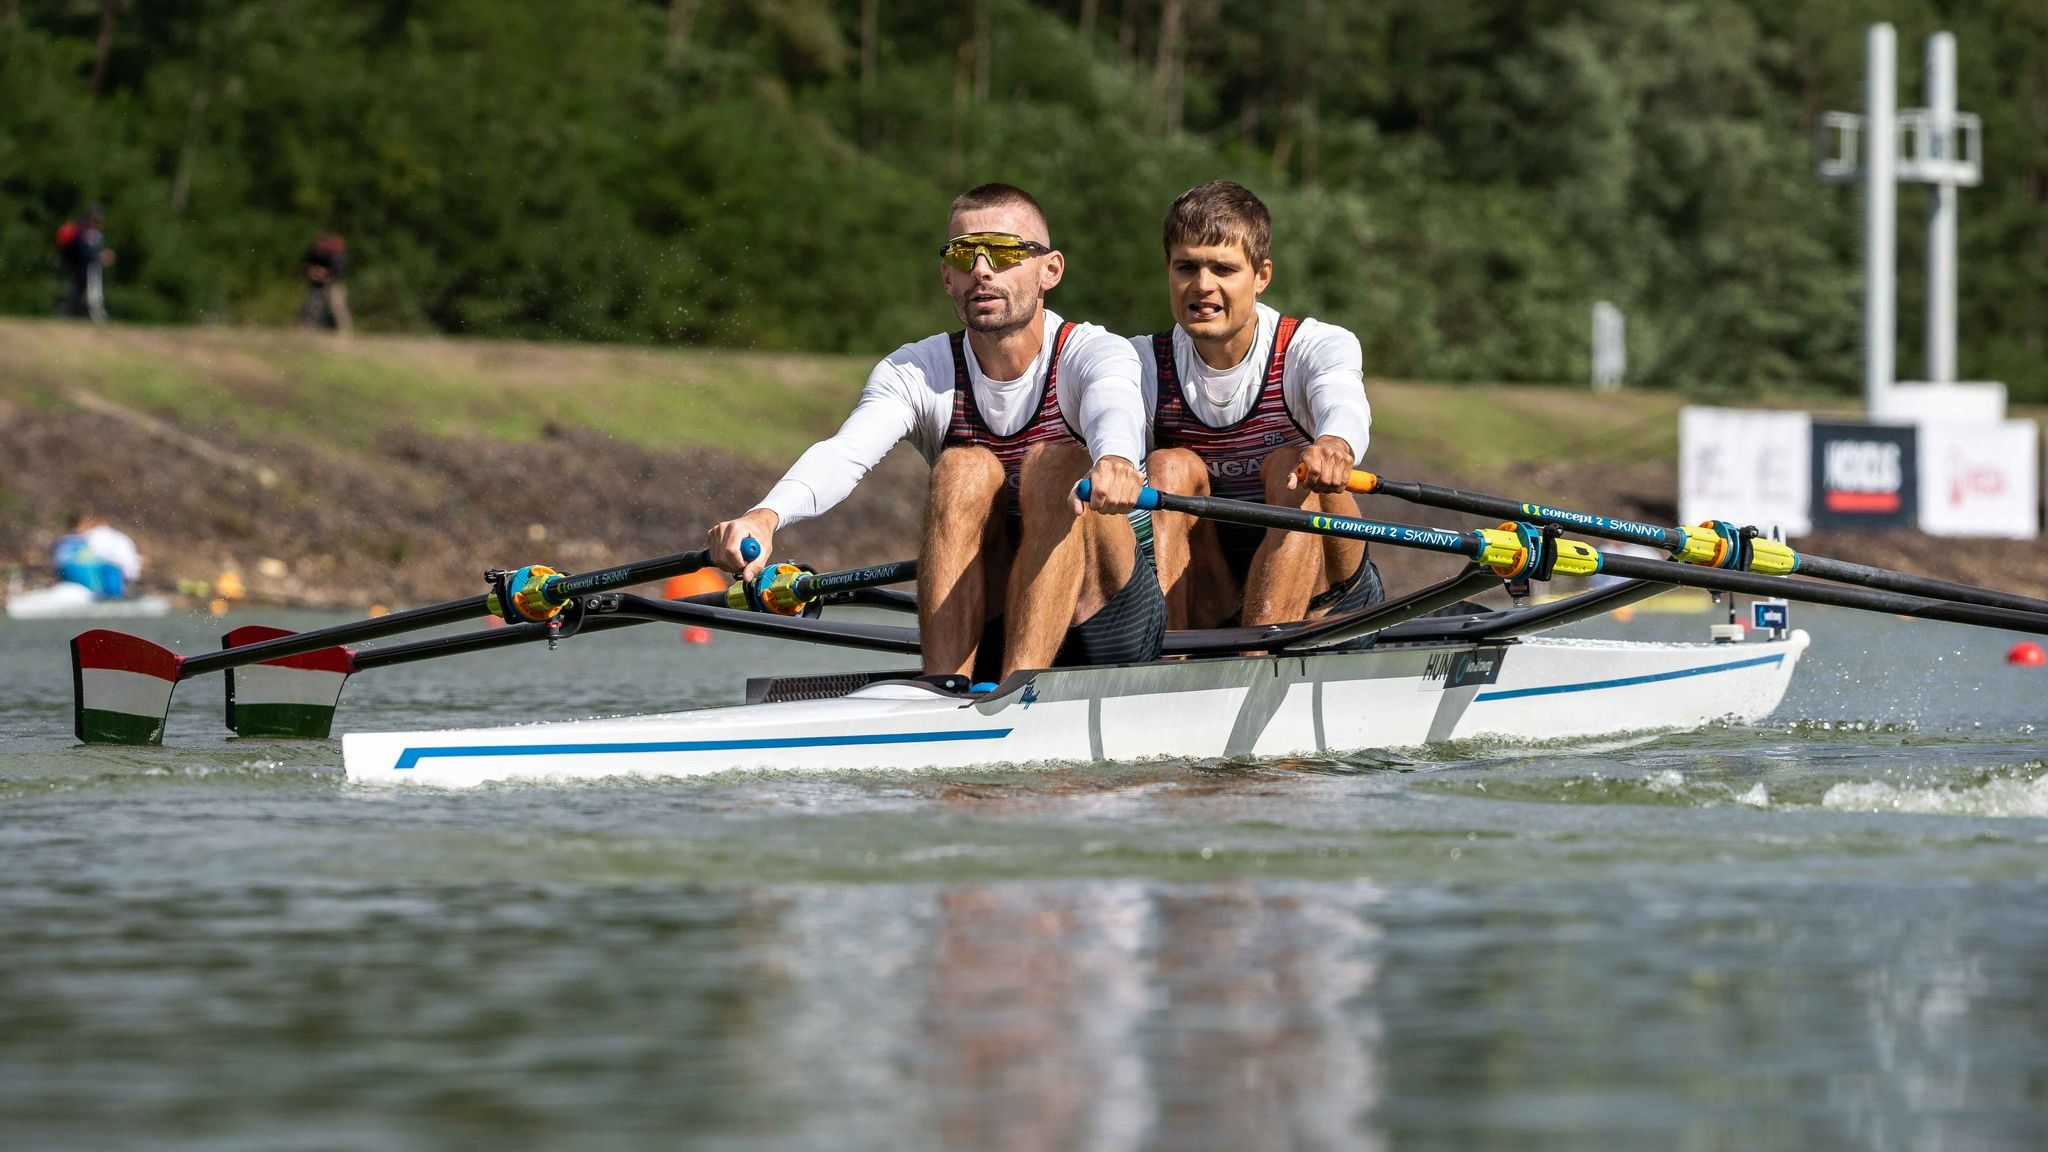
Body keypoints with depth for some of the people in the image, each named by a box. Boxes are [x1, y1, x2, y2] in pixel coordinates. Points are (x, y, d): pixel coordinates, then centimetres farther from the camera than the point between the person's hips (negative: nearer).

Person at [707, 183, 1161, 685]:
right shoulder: (917, 373, -1)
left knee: (1055, 464, -27)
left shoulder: (1092, 355, -8)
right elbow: (844, 452, -21)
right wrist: (765, 516, -44)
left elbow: (1114, 409, -34)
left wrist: (1115, 461, -60)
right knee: (965, 470, -23)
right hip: (986, 635, 2)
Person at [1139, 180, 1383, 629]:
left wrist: (1334, 446, -57)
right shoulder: (1143, 363, 1)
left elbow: (1343, 405, -30)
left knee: (1289, 466, -27)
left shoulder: (1316, 348, -6)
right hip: (1204, 607, 2)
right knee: (1170, 467, -21)